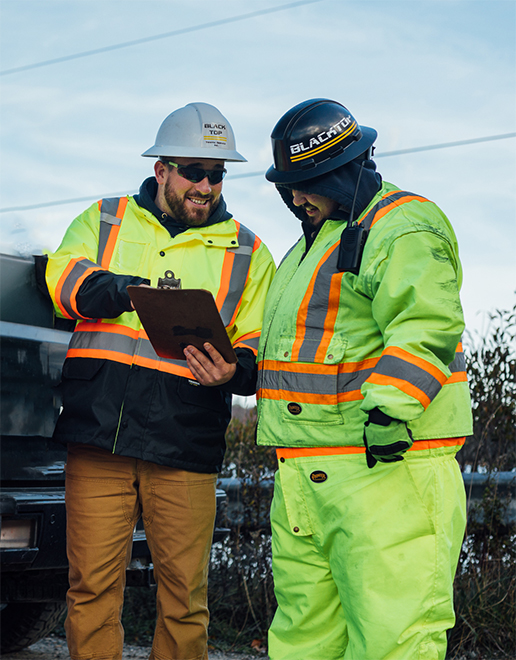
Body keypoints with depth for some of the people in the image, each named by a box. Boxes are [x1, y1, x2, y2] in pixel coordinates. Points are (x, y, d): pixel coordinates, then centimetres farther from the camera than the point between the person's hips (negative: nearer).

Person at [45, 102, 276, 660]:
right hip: (98, 432, 0)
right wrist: (117, 290, -19)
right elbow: (61, 276, 2)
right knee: (92, 588, 0)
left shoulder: (246, 252, 16)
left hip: (184, 446, 0)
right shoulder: (105, 220, 18)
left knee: (184, 595, 1)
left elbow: (261, 344, 10)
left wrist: (235, 371, -14)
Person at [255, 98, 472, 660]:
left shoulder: (403, 227, -8)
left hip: (382, 460, -10)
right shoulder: (316, 239, 24)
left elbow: (427, 324, -22)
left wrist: (390, 405, -31)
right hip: (304, 474, 10)